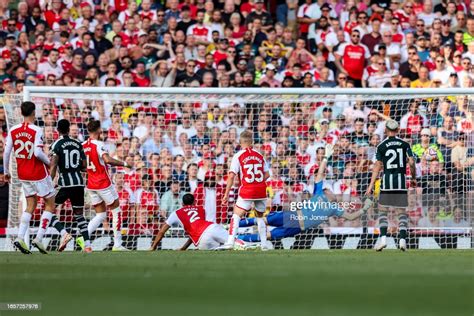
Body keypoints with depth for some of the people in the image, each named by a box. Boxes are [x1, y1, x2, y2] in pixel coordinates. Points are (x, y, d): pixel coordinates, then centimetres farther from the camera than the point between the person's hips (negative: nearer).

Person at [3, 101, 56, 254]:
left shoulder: (13, 131, 0)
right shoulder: (36, 130, -15)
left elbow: (6, 152, 1)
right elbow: (38, 153, -23)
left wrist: (6, 171, 13)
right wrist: (48, 161, -3)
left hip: (23, 175, 5)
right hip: (38, 173, -5)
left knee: (30, 206, 15)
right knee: (50, 204, 8)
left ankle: (20, 238, -2)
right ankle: (39, 239, -2)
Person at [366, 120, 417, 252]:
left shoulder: (381, 146, 1)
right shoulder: (404, 144, 5)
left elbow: (377, 166, -3)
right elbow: (411, 162, -3)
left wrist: (371, 185, -2)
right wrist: (414, 178, 12)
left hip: (387, 181, -1)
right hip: (401, 181, 1)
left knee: (382, 211, 9)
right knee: (402, 212, 7)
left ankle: (383, 237, -7)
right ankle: (402, 238, -8)